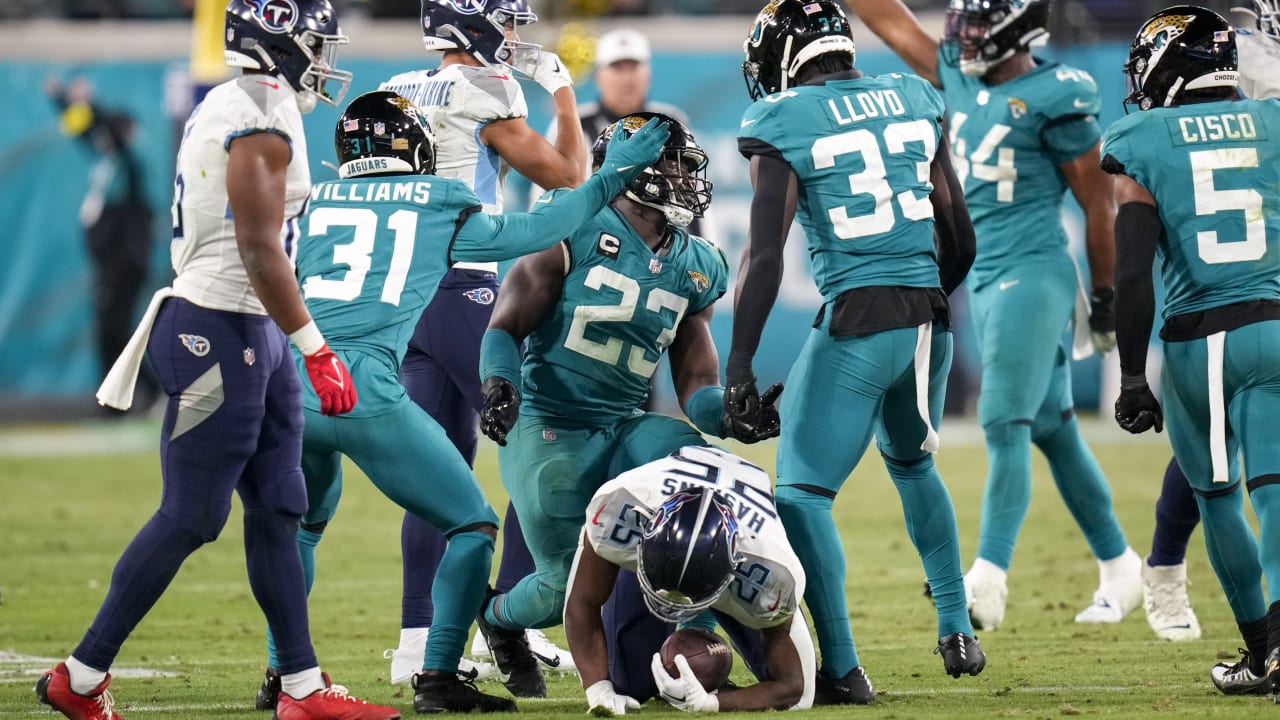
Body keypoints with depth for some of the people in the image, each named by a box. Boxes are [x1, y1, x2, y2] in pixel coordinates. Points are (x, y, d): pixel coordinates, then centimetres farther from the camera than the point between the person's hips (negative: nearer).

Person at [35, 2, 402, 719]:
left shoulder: (229, 108, 13)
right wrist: (317, 348, -20)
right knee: (190, 518, -3)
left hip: (253, 335, 10)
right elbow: (260, 251, -22)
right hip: (221, 332, -10)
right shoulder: (262, 117, -17)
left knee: (277, 510, 10)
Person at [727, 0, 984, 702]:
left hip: (857, 323, -6)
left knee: (803, 489, 0)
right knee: (912, 462, 30)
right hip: (930, 318, 6)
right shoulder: (915, 101, 11)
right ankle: (957, 630, 32)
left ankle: (841, 669, -9)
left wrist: (740, 367, -11)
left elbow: (765, 256, -12)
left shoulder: (784, 124, -5)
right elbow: (961, 241, 15)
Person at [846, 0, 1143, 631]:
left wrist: (1104, 297, -2)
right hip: (985, 278, 8)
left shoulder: (1052, 97, -11)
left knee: (1005, 424, -14)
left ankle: (988, 578, -19)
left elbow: (1097, 204, -6)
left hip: (1032, 275, -8)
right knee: (1052, 430, 13)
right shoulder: (960, 77, 9)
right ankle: (1117, 566, 23)